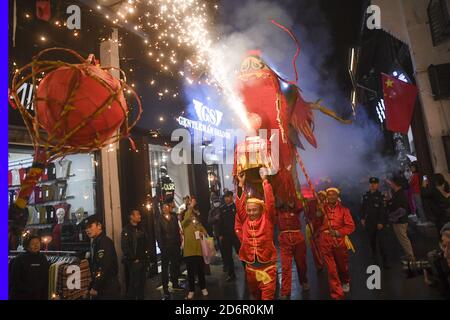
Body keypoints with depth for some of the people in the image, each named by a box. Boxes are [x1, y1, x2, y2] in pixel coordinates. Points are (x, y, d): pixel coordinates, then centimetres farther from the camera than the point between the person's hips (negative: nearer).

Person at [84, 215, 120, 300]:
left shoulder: (105, 242, -18)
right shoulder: (95, 242, 13)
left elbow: (103, 268, -24)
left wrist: (95, 288, -17)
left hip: (108, 290, -9)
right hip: (100, 289, 9)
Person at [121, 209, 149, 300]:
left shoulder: (141, 228, 12)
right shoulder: (126, 230, -10)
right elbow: (125, 247, -16)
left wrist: (146, 254, 6)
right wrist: (134, 259, -13)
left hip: (142, 260, 6)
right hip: (133, 261, -6)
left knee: (142, 282, 13)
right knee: (134, 283, -2)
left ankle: (141, 297, 27)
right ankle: (132, 297, 14)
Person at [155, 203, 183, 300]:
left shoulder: (174, 217, 7)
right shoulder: (159, 219, -1)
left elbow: (178, 230, 8)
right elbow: (158, 233, -6)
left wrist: (179, 242, 2)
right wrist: (161, 246, -14)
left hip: (175, 246, 4)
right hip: (166, 247, -3)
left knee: (176, 265, 13)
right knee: (165, 267, 0)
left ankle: (175, 284, 30)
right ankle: (165, 289, 6)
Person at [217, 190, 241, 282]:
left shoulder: (236, 206, -4)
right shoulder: (222, 208, 7)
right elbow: (220, 222, 8)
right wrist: (220, 234, 4)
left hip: (236, 234, -4)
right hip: (225, 235, 4)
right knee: (228, 256, 10)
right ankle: (231, 275, 22)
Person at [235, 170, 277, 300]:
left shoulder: (267, 218, -7)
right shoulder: (245, 220, 1)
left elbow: (270, 202, -16)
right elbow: (239, 205, -6)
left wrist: (265, 180, -15)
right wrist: (241, 184, -8)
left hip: (267, 265, -3)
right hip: (250, 265, 4)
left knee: (267, 294, 1)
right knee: (254, 292, 22)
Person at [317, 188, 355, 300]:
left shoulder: (343, 209, 3)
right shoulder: (322, 208, 4)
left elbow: (351, 226, -4)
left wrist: (338, 232, -17)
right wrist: (318, 216, -15)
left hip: (339, 240, 1)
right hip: (325, 241, 0)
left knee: (342, 265, 19)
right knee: (331, 269, 1)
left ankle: (345, 282, 51)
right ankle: (337, 294, 15)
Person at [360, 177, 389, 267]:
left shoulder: (381, 196, -12)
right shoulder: (366, 195, 3)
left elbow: (383, 210, -13)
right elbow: (362, 207, 10)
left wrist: (381, 222, -15)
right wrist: (362, 218, 7)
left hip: (378, 222, -4)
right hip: (369, 222, 4)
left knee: (380, 241, -5)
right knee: (371, 239, 17)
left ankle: (385, 260, 5)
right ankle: (374, 253, 38)